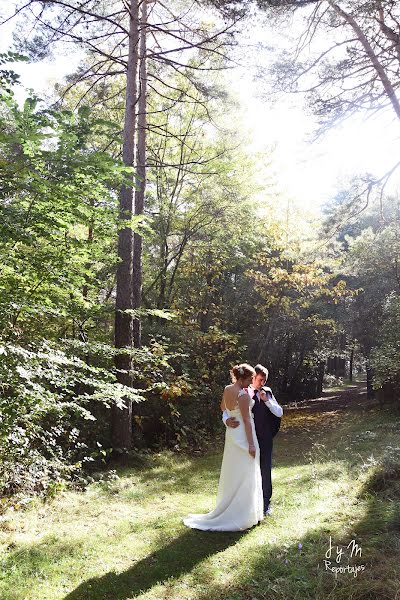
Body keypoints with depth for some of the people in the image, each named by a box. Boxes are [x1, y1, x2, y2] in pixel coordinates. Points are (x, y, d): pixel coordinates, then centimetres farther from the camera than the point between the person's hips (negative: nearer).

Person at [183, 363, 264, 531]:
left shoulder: (227, 389, 3)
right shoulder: (243, 394, -21)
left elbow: (222, 407, 21)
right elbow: (246, 420, -20)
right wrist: (251, 444, -17)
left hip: (231, 434, 8)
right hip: (243, 436, -8)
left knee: (232, 473, 18)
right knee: (244, 475, 2)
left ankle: (228, 509, 30)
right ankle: (243, 515, 11)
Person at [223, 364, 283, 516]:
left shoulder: (267, 392, 4)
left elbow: (279, 413, 0)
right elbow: (227, 411, -9)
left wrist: (267, 400, -15)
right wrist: (227, 420, -32)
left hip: (265, 439, 2)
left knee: (265, 470, 9)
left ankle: (266, 502, 26)